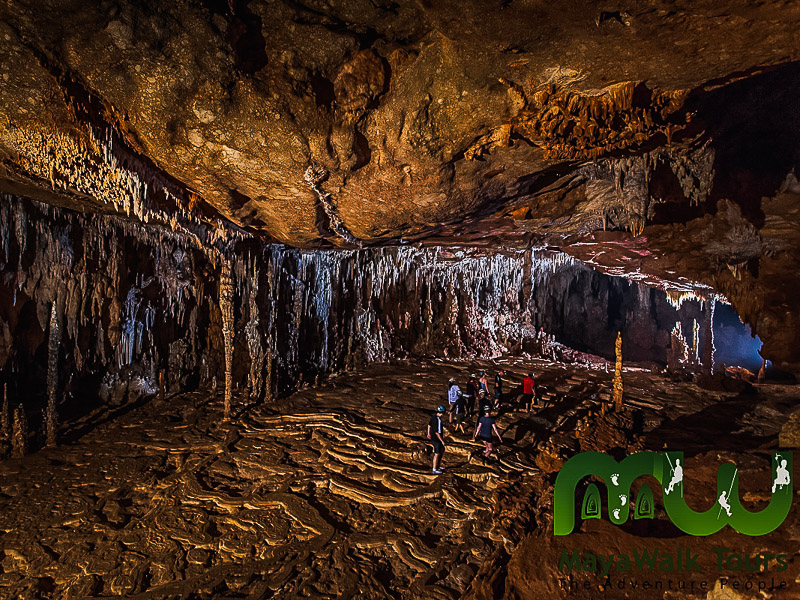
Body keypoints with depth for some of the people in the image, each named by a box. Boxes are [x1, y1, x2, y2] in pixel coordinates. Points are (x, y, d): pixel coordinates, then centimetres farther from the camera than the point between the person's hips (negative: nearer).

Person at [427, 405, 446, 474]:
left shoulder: (433, 417, 1)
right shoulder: (438, 420, -27)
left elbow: (429, 425, 15)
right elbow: (437, 432, -27)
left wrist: (429, 433, 29)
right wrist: (442, 441, -18)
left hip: (432, 437, 9)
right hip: (437, 439, -9)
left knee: (442, 450, 25)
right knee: (437, 454, 5)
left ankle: (438, 465, 35)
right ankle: (434, 469, 17)